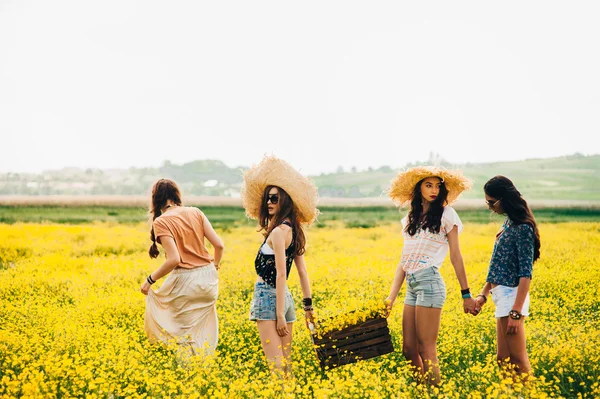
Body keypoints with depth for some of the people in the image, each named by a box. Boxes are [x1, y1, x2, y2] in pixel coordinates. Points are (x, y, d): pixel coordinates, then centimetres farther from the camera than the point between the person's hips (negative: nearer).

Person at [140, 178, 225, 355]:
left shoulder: (161, 222, -9)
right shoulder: (195, 213, 5)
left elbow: (174, 259, -19)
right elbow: (219, 245, 2)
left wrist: (150, 280, -7)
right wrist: (215, 265, 22)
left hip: (185, 281, -5)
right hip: (208, 278, 6)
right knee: (203, 336, 18)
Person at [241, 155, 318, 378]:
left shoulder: (279, 231, -14)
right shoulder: (294, 230, 11)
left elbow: (281, 274, -18)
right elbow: (302, 272, 13)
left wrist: (280, 315, -19)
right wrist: (308, 305, 17)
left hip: (268, 297, -9)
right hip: (285, 297, 9)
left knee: (276, 366, -9)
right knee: (286, 364, 10)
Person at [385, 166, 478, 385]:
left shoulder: (446, 214, 1)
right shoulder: (411, 218, 16)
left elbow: (456, 257, -1)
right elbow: (404, 260, 13)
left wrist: (466, 295, -2)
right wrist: (392, 296, 8)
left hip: (429, 282, -6)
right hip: (412, 285, 6)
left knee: (426, 350, -5)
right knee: (408, 349, 7)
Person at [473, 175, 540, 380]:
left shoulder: (522, 228, -15)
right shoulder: (508, 223, 13)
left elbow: (526, 273, -18)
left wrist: (516, 312, -22)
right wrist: (483, 293, 13)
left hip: (512, 296, -10)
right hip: (502, 296, 10)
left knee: (518, 361, -2)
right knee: (502, 359, 12)